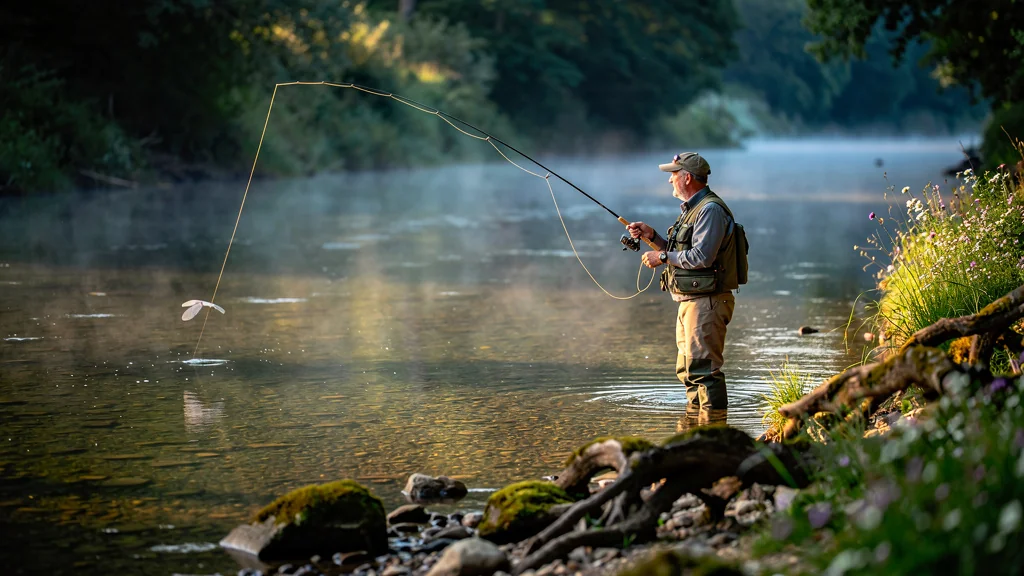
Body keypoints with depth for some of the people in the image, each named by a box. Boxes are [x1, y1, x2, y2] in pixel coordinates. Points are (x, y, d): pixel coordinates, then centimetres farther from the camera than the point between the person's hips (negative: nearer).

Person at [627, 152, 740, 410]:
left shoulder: (711, 210, -15)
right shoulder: (691, 209, 20)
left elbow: (701, 257, -24)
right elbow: (680, 252, 25)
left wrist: (662, 257, -15)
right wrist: (651, 235, 13)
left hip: (706, 302, -11)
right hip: (689, 302, 11)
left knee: (703, 368, -13)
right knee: (687, 369, 15)